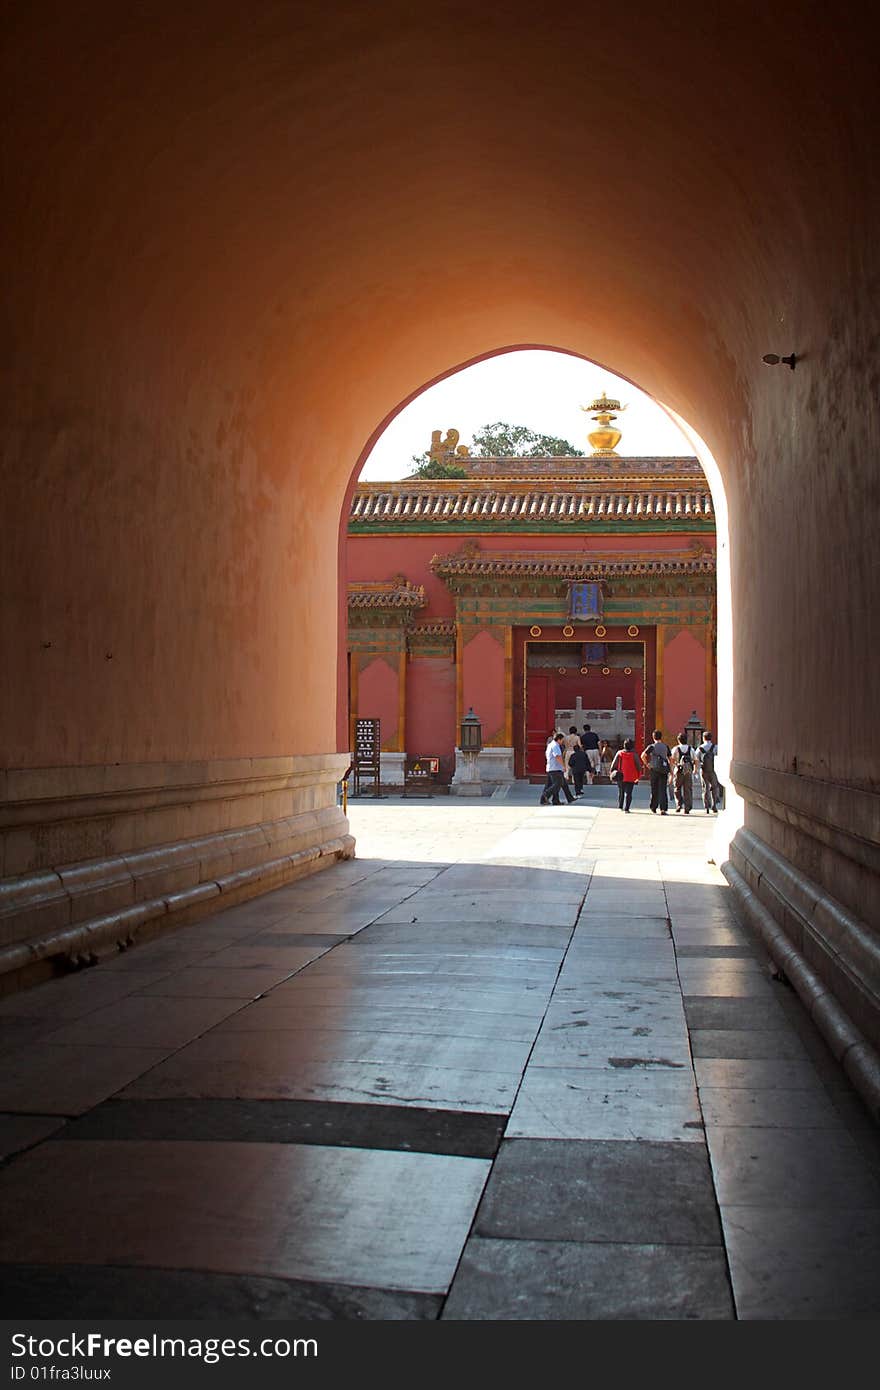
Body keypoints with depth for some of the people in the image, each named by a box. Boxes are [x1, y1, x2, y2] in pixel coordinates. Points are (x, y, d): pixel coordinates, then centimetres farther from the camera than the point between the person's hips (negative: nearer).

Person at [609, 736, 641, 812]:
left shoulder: (619, 753, -2)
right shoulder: (633, 755, -6)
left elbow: (614, 764, 1)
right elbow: (638, 766, -1)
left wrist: (612, 773, 9)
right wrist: (638, 776, 9)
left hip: (620, 777, 2)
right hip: (630, 778, -2)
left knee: (621, 792, 20)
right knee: (628, 793, 0)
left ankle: (621, 806, 26)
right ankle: (626, 808, -7)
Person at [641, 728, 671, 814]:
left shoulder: (652, 746, -2)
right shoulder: (666, 746, 7)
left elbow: (643, 756, -14)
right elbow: (670, 759, 8)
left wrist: (647, 764, -1)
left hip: (654, 769, -2)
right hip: (664, 769, 2)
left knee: (654, 790, 9)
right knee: (662, 790, 0)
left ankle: (654, 809, 17)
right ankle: (663, 809, -11)